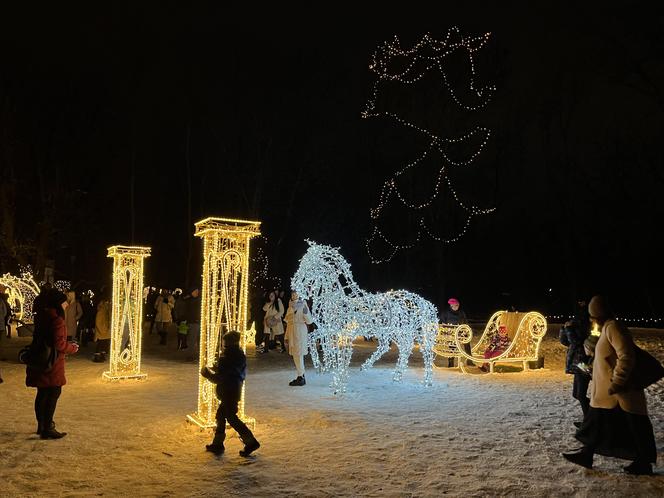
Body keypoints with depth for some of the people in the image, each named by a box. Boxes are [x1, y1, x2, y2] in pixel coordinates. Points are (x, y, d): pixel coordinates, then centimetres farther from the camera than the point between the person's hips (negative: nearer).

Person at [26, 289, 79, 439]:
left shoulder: (42, 316, 10)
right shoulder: (57, 319, -19)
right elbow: (59, 344, -23)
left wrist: (67, 345, 15)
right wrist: (71, 348, -5)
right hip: (52, 363, -9)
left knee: (42, 393, 17)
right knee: (54, 393, -2)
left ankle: (41, 425, 29)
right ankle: (47, 429, 2)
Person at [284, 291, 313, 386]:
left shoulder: (303, 306, -4)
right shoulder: (290, 308, 15)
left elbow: (309, 321, -8)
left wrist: (306, 313, -26)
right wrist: (286, 338, 16)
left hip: (300, 332, -7)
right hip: (291, 332, 7)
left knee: (298, 354, -8)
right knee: (295, 355, 9)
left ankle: (301, 377, -3)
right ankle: (301, 376, 18)